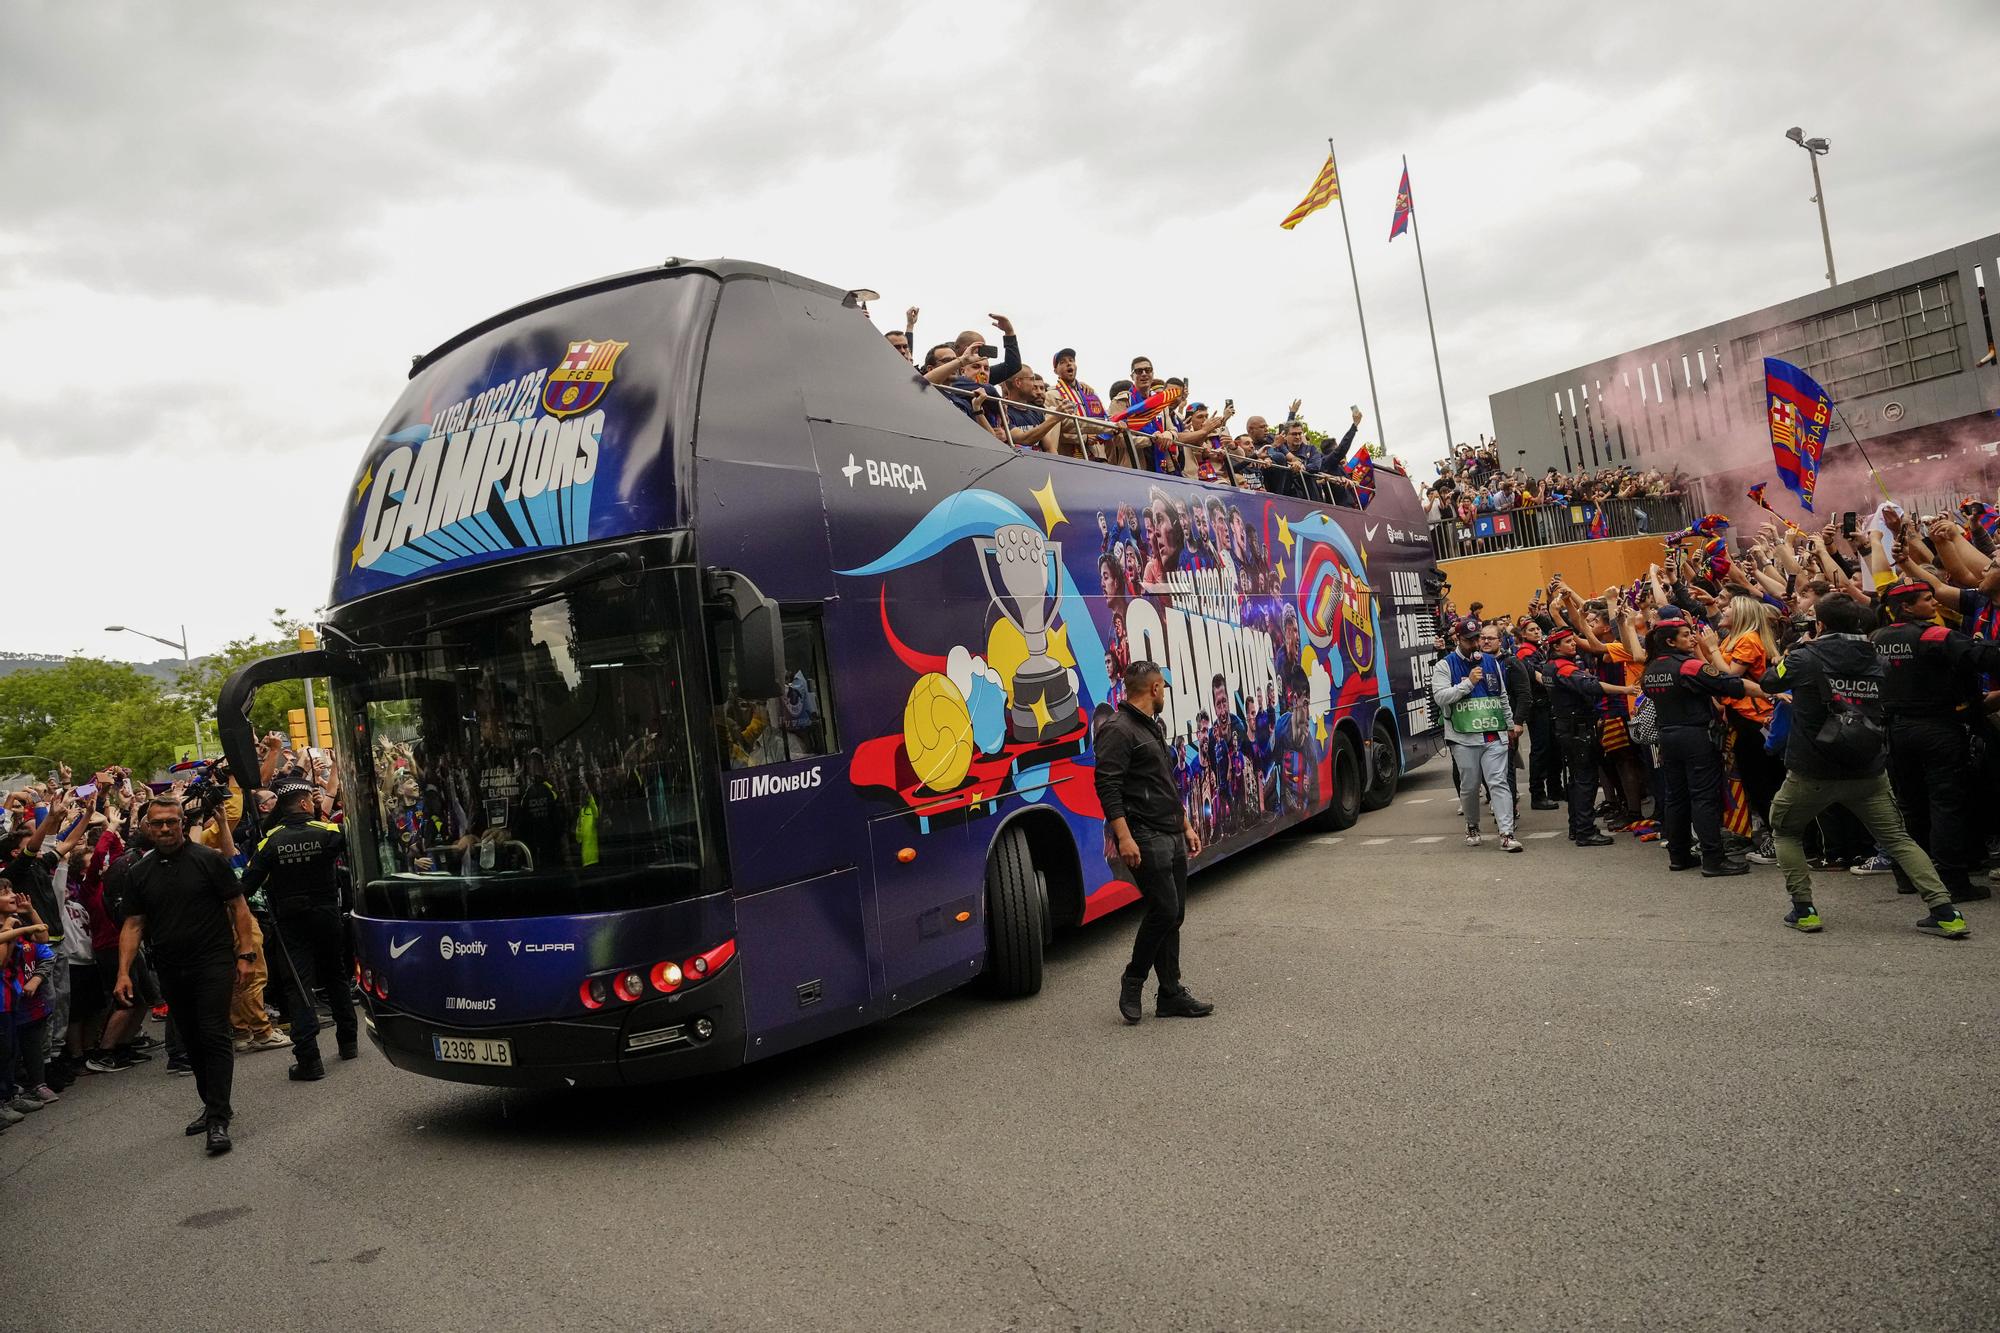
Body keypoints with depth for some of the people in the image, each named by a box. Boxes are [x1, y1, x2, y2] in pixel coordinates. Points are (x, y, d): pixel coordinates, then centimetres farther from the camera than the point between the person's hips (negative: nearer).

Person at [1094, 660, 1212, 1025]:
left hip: (1171, 835, 10)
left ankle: (1171, 996, 16)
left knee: (1173, 914, 10)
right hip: (1144, 837, -10)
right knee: (1164, 909, -11)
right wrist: (1124, 837, -25)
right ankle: (1133, 981, 7)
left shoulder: (1154, 727, 20)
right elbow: (1107, 786, -19)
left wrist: (1186, 825, 24)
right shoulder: (1118, 730, -12)